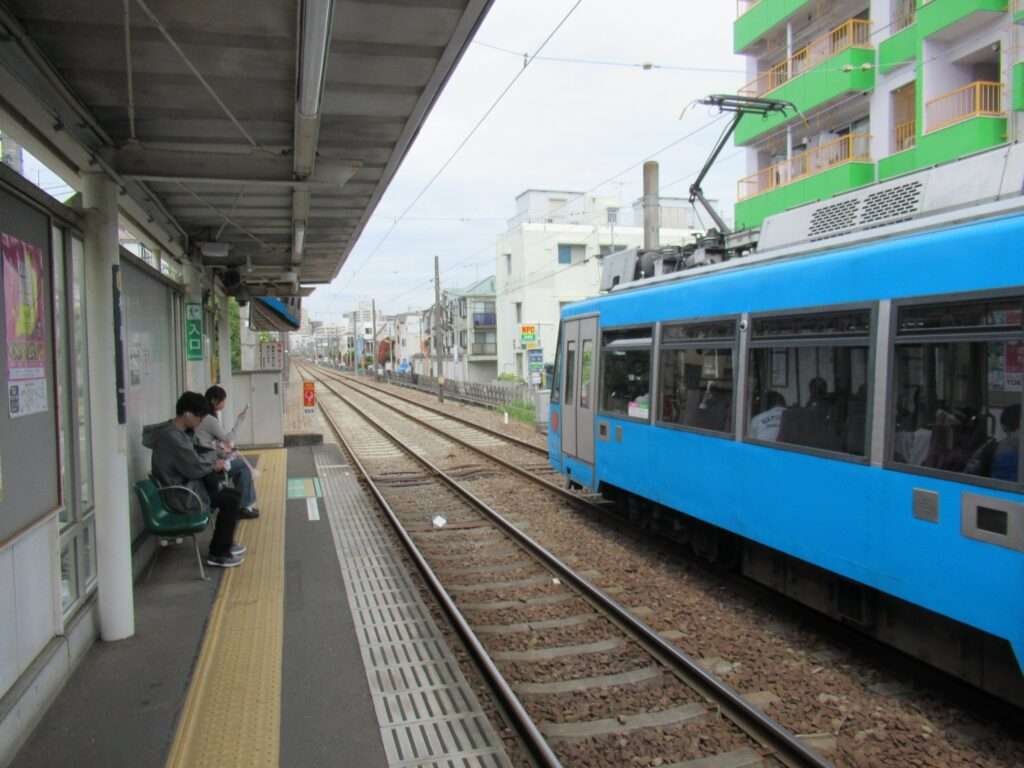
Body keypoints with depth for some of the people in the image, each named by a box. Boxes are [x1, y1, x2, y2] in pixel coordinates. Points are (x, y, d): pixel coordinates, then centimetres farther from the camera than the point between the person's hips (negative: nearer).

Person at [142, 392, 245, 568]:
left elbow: (192, 459, 15)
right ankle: (219, 554, 0)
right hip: (181, 496, -10)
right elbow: (196, 468, -23)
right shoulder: (173, 437, -26)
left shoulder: (177, 431, 6)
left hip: (183, 486, 10)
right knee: (232, 498, -7)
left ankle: (225, 542, 27)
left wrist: (212, 461, -2)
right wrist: (213, 457, -5)